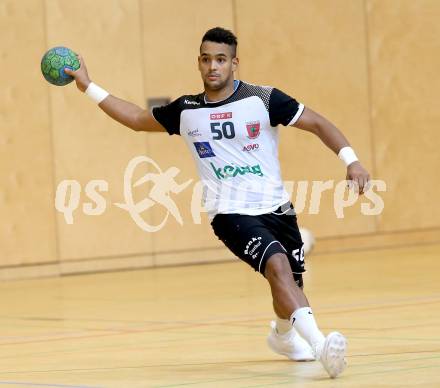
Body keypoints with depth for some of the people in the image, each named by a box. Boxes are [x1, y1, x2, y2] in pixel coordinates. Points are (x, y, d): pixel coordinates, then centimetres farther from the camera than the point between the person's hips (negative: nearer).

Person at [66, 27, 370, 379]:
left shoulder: (262, 100, -4)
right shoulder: (186, 111, 5)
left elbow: (316, 123, -2)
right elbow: (137, 119, 20)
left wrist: (350, 159, -15)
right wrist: (88, 86, 19)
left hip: (276, 208, 2)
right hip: (232, 214, -2)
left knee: (291, 283, 13)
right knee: (277, 266, -27)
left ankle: (282, 333, 48)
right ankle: (320, 344, -40)